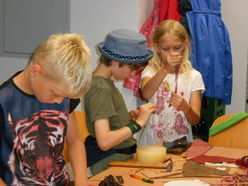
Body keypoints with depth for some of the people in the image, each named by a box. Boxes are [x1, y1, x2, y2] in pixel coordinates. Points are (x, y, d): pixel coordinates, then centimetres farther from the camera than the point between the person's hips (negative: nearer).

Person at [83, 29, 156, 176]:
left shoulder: (105, 82, 9)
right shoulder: (100, 88, -18)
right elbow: (104, 141, -25)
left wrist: (129, 116, 2)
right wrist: (138, 122, -19)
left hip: (122, 155, 9)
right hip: (110, 163, -9)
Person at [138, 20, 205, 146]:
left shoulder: (193, 76, 3)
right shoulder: (150, 71, 3)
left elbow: (195, 120, -1)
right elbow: (146, 94, -20)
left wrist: (185, 107, -22)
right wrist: (165, 69, -32)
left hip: (181, 143, 1)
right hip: (152, 143, -1)